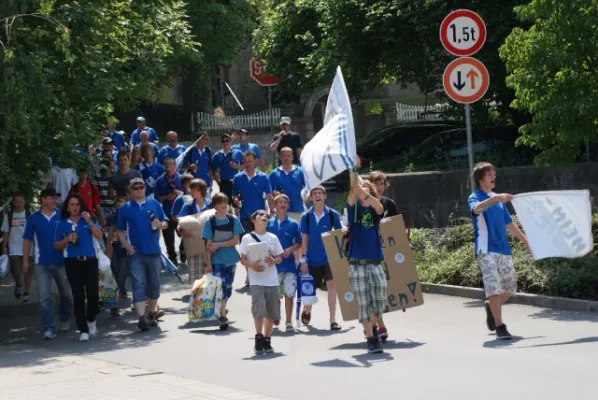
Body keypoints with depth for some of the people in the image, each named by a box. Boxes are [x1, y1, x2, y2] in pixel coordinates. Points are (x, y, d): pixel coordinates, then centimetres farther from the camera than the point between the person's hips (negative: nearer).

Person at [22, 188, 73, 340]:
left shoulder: (62, 216, 2)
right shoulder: (34, 218, 2)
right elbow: (27, 240, 6)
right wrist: (25, 260, 2)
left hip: (61, 261, 1)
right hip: (42, 263, -1)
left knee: (66, 294, 12)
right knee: (44, 297, -7)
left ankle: (64, 320, 34)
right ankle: (49, 328, -5)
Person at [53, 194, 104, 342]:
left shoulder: (87, 220, 9)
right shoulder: (62, 224, 8)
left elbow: (100, 236, -4)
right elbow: (56, 246, 10)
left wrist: (89, 222, -13)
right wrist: (67, 240, -8)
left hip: (90, 261, 0)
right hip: (73, 263, 0)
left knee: (93, 294, -6)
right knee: (78, 296, -3)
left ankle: (91, 320, 23)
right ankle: (83, 330, 1)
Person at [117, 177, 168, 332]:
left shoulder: (154, 204, 7)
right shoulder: (125, 208, 5)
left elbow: (165, 223, 10)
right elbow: (120, 231, 7)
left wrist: (160, 225, -13)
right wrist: (126, 245, -7)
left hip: (154, 251, 2)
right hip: (136, 253, -2)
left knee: (154, 284, 10)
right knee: (138, 285, -8)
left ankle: (152, 314, 24)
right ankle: (141, 318, -13)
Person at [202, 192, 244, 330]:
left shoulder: (234, 220, 1)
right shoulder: (210, 222, -3)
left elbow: (236, 240, -4)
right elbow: (208, 244, -5)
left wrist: (218, 244, -14)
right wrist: (208, 263, -9)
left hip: (231, 259, 2)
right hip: (216, 260, -2)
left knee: (228, 287, 10)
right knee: (220, 287, -9)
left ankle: (222, 309, 30)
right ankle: (222, 316, -7)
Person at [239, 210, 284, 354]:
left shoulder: (273, 238, 10)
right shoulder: (247, 238, 3)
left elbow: (280, 257, 12)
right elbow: (243, 259, 3)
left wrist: (273, 260, -10)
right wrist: (252, 265, -16)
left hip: (272, 281, 3)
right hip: (256, 281, -3)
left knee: (272, 312, 4)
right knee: (259, 310, -17)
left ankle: (267, 340, 18)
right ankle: (259, 338, 0)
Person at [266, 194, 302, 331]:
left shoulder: (294, 224, 4)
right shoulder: (269, 223, 5)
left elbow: (299, 243, 6)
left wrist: (290, 249, -12)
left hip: (289, 264, 0)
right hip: (273, 263, 0)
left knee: (289, 294, -3)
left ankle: (289, 322, 3)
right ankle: (274, 318, 24)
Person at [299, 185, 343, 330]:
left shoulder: (332, 215, -4)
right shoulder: (306, 217, -1)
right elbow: (304, 239, 1)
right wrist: (303, 259, -3)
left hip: (330, 256, -1)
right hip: (313, 258, 1)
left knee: (331, 285, -12)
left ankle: (333, 320, -7)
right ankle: (306, 311, 41)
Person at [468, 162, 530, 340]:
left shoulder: (498, 199, 18)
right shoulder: (475, 197, -4)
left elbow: (509, 224, 24)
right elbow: (476, 208, -29)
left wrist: (526, 241, 21)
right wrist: (495, 199, -44)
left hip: (504, 249, 7)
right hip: (486, 250, -7)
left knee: (510, 288, 11)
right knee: (493, 287, -13)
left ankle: (491, 307, 37)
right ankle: (500, 327, -9)